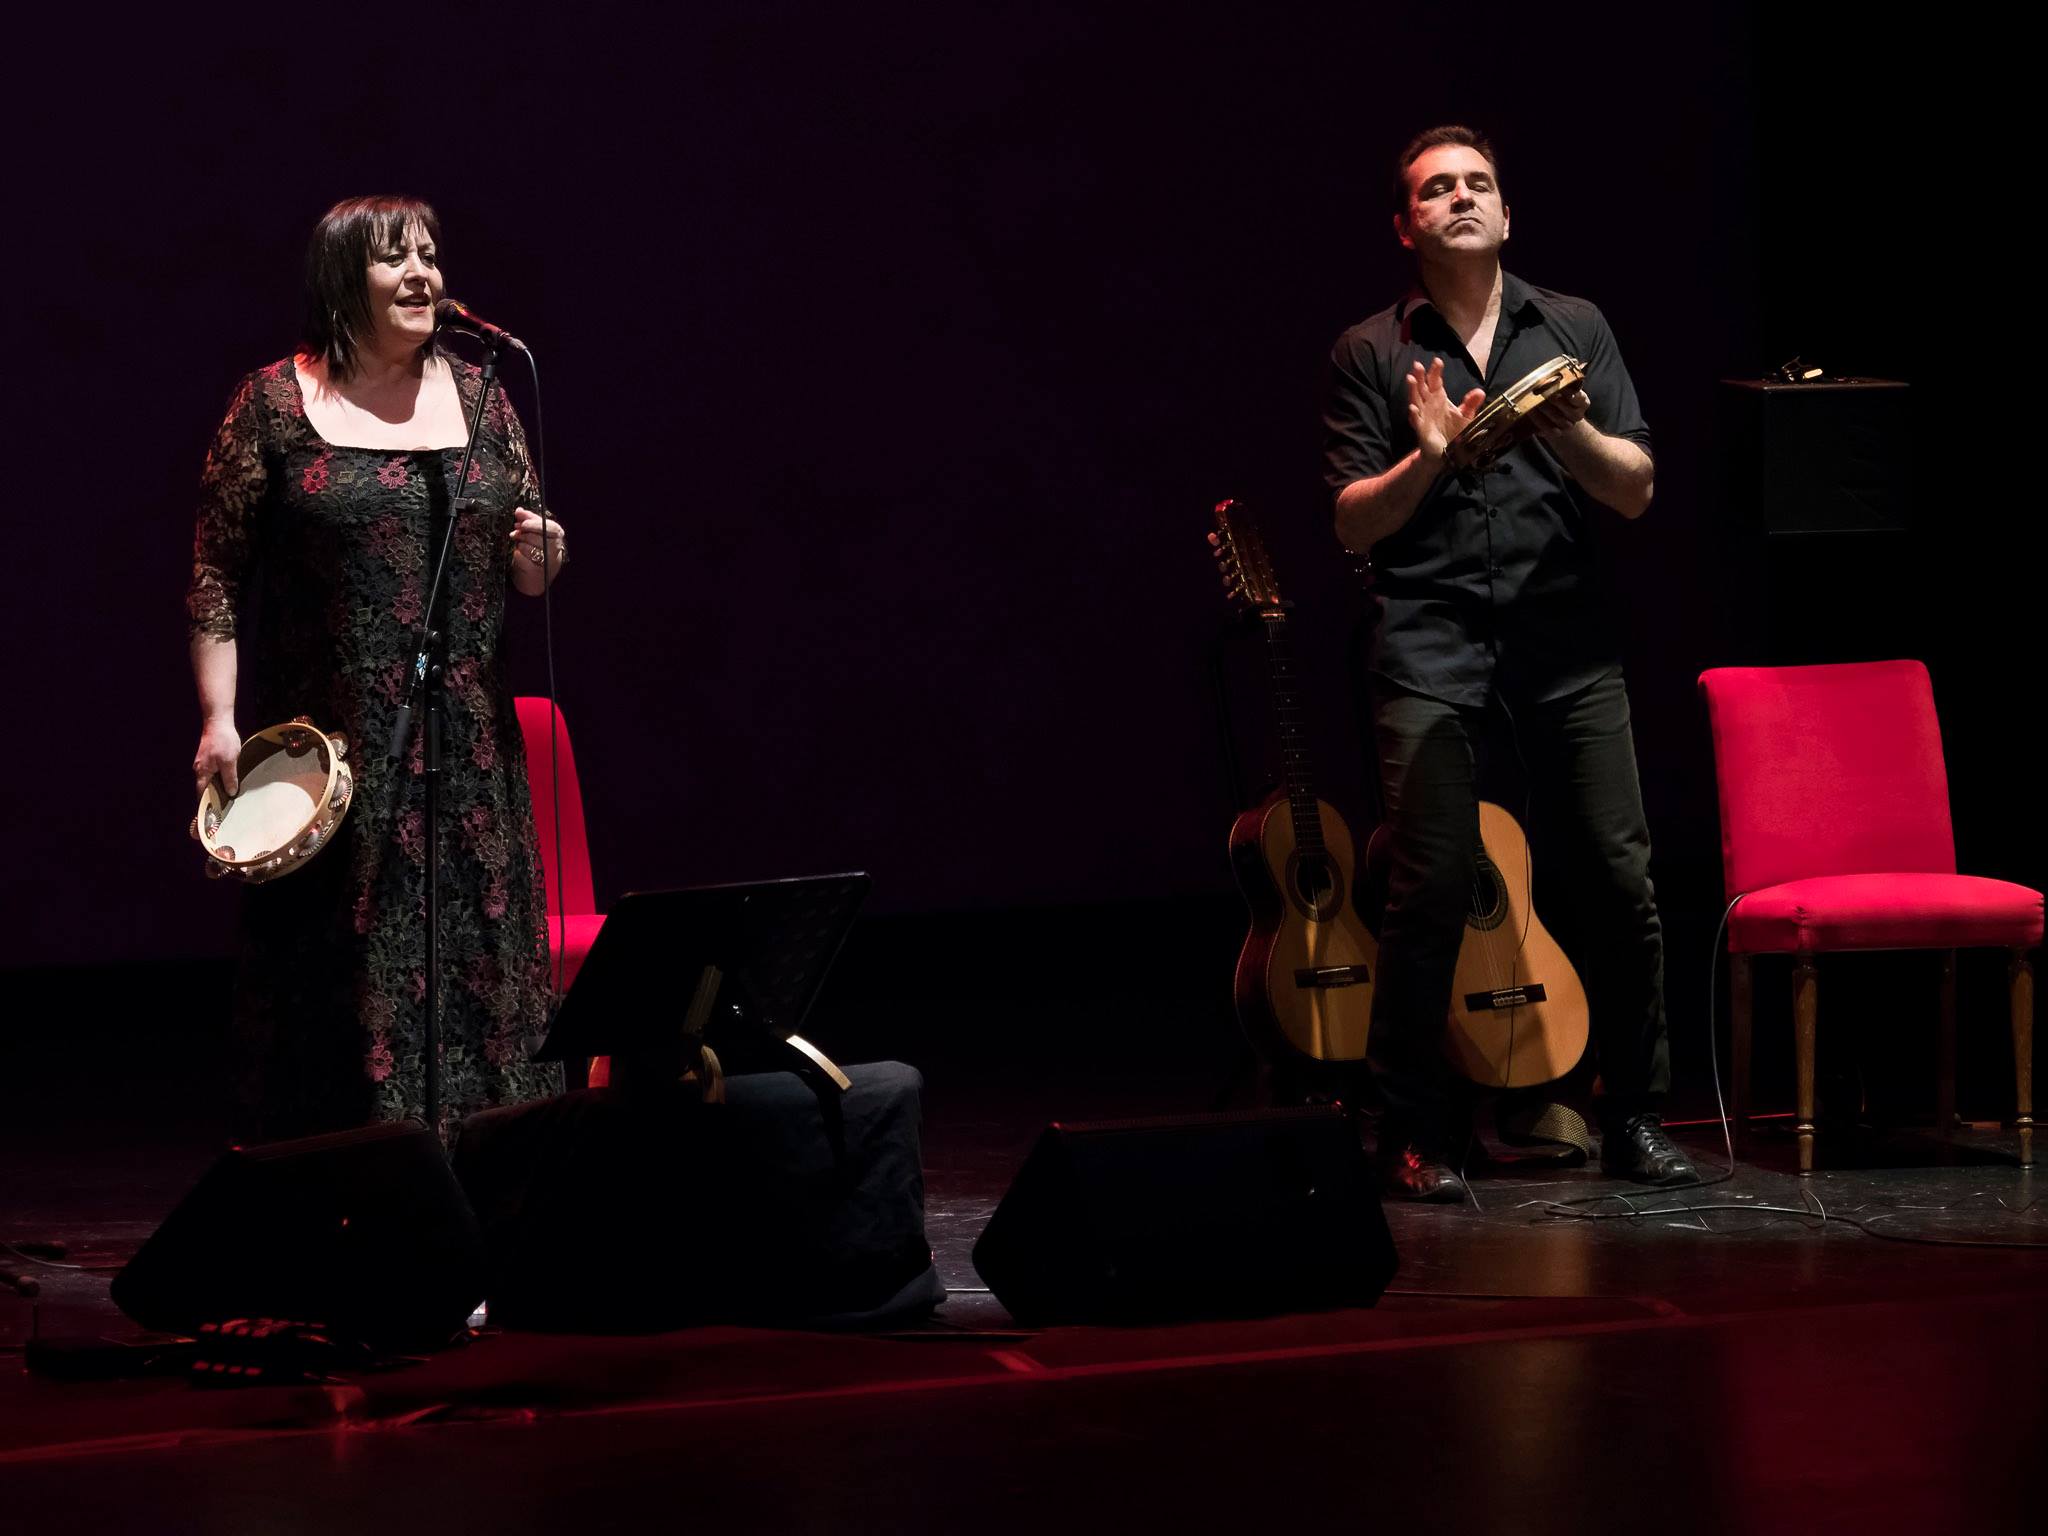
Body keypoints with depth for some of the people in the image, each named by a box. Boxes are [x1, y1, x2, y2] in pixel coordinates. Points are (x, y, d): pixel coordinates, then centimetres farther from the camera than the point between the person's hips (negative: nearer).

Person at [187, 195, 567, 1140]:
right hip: (331, 747, -3)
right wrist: (220, 718, -9)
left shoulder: (477, 396, 10)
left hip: (468, 747, 4)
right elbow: (216, 572, -1)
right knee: (332, 976, -4)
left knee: (479, 967, 1)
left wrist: (540, 556, -8)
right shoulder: (276, 403, 0)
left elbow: (528, 573, 16)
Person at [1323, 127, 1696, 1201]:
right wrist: (1428, 457, -13)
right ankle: (1411, 1137, 1)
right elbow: (1353, 524, 4)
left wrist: (1570, 433, -11)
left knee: (1621, 879, -3)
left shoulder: (1575, 330, 14)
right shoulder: (1373, 354, 9)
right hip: (1431, 643, -2)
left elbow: (1636, 491, 8)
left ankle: (1633, 1119, 11)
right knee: (1430, 889, -10)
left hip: (1564, 637, 2)